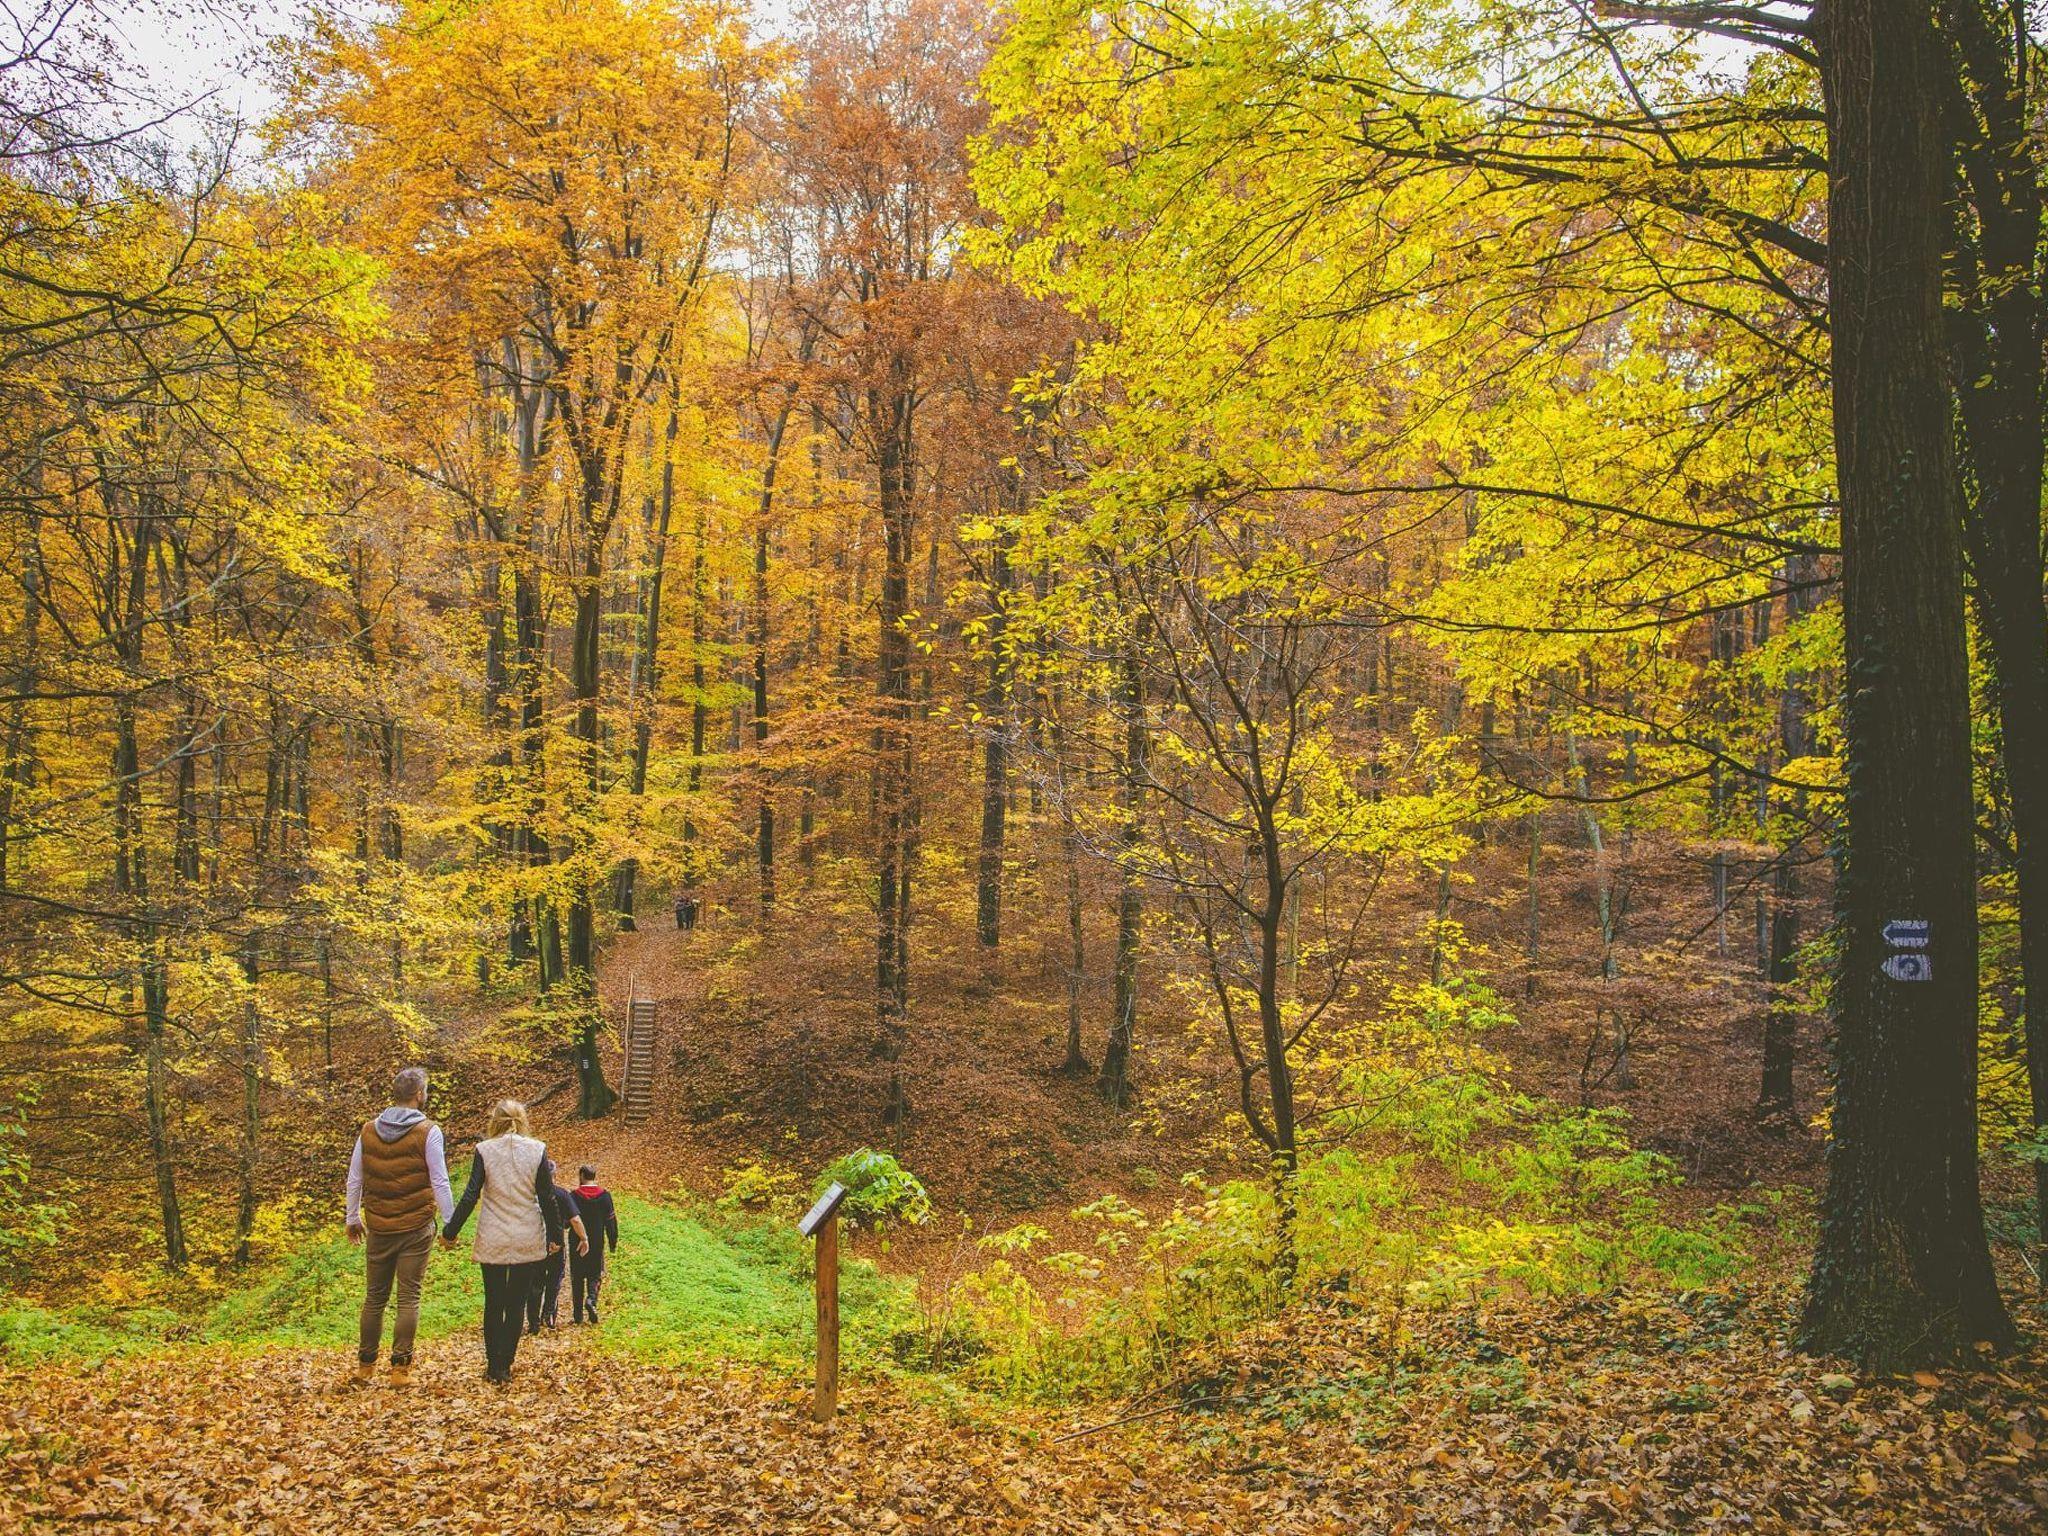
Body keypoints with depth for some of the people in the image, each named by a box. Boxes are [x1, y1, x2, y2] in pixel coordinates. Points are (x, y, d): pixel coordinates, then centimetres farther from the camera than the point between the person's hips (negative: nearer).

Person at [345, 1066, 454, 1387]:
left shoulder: (369, 1131, 5)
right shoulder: (427, 1132, -8)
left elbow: (354, 1179, 11)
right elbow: (439, 1182, -9)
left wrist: (352, 1218, 22)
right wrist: (450, 1222, -1)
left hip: (378, 1228, 4)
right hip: (416, 1228, -4)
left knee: (374, 1297, 14)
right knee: (409, 1298, 1)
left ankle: (365, 1365, 20)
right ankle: (400, 1367, 1)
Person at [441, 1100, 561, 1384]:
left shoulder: (484, 1150, -5)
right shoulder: (537, 1149, -4)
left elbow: (470, 1196, -6)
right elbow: (547, 1197, -3)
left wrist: (450, 1232, 3)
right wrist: (555, 1235, 6)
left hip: (492, 1240, 0)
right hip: (527, 1240, 0)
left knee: (493, 1304, 11)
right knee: (516, 1305, 9)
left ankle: (493, 1367, 11)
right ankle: (505, 1366, 8)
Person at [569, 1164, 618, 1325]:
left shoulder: (575, 1196, -7)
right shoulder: (605, 1195, -1)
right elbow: (611, 1221, 1)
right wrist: (613, 1241, 9)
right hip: (597, 1244, 1)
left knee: (577, 1277, 8)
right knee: (595, 1274, 11)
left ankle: (578, 1314, 6)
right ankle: (591, 1299, -17)